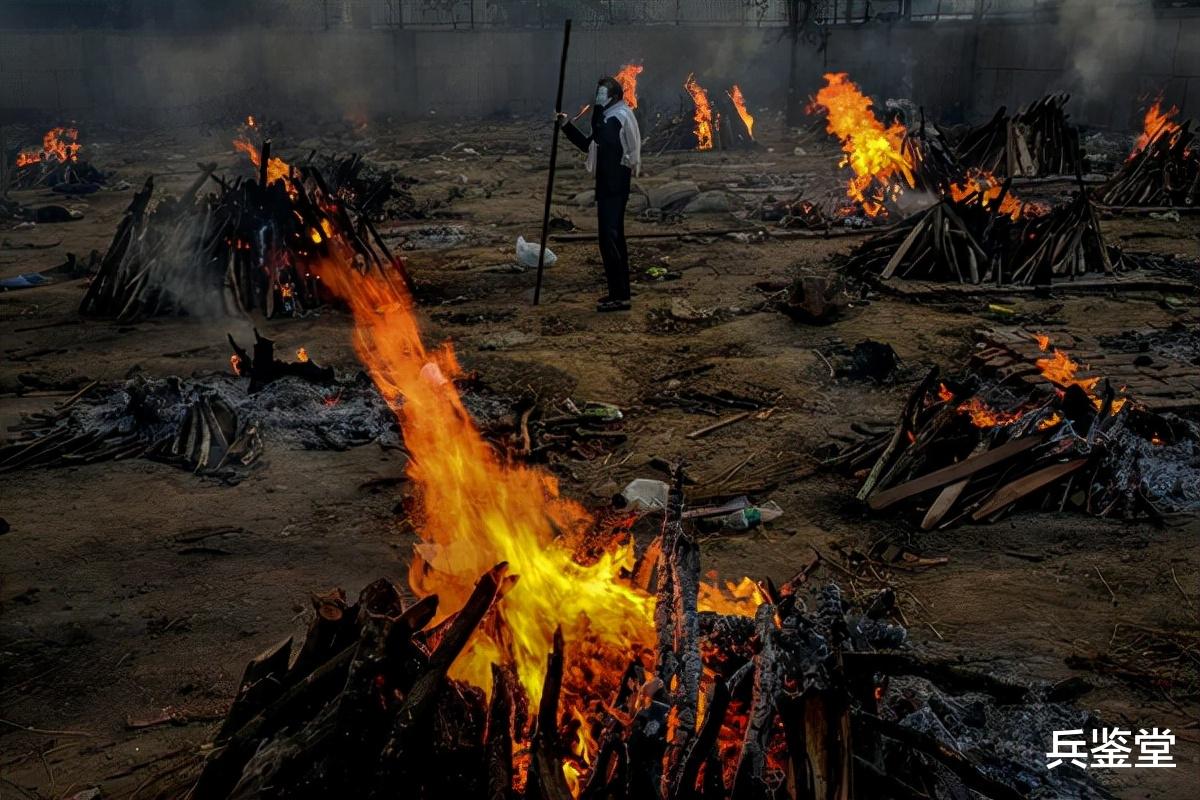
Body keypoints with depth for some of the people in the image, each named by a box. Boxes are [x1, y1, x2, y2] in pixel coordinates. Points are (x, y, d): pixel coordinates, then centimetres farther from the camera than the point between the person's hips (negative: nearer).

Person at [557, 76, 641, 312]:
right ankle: (619, 292, 20)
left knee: (609, 239, -12)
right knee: (615, 239, 14)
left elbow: (599, 136, -28)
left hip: (613, 188, -11)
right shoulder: (612, 118, 19)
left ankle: (619, 296, -10)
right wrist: (567, 125, 17)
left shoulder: (618, 118, -13)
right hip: (610, 186, 11)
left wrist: (598, 107, -18)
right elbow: (588, 144, 23)